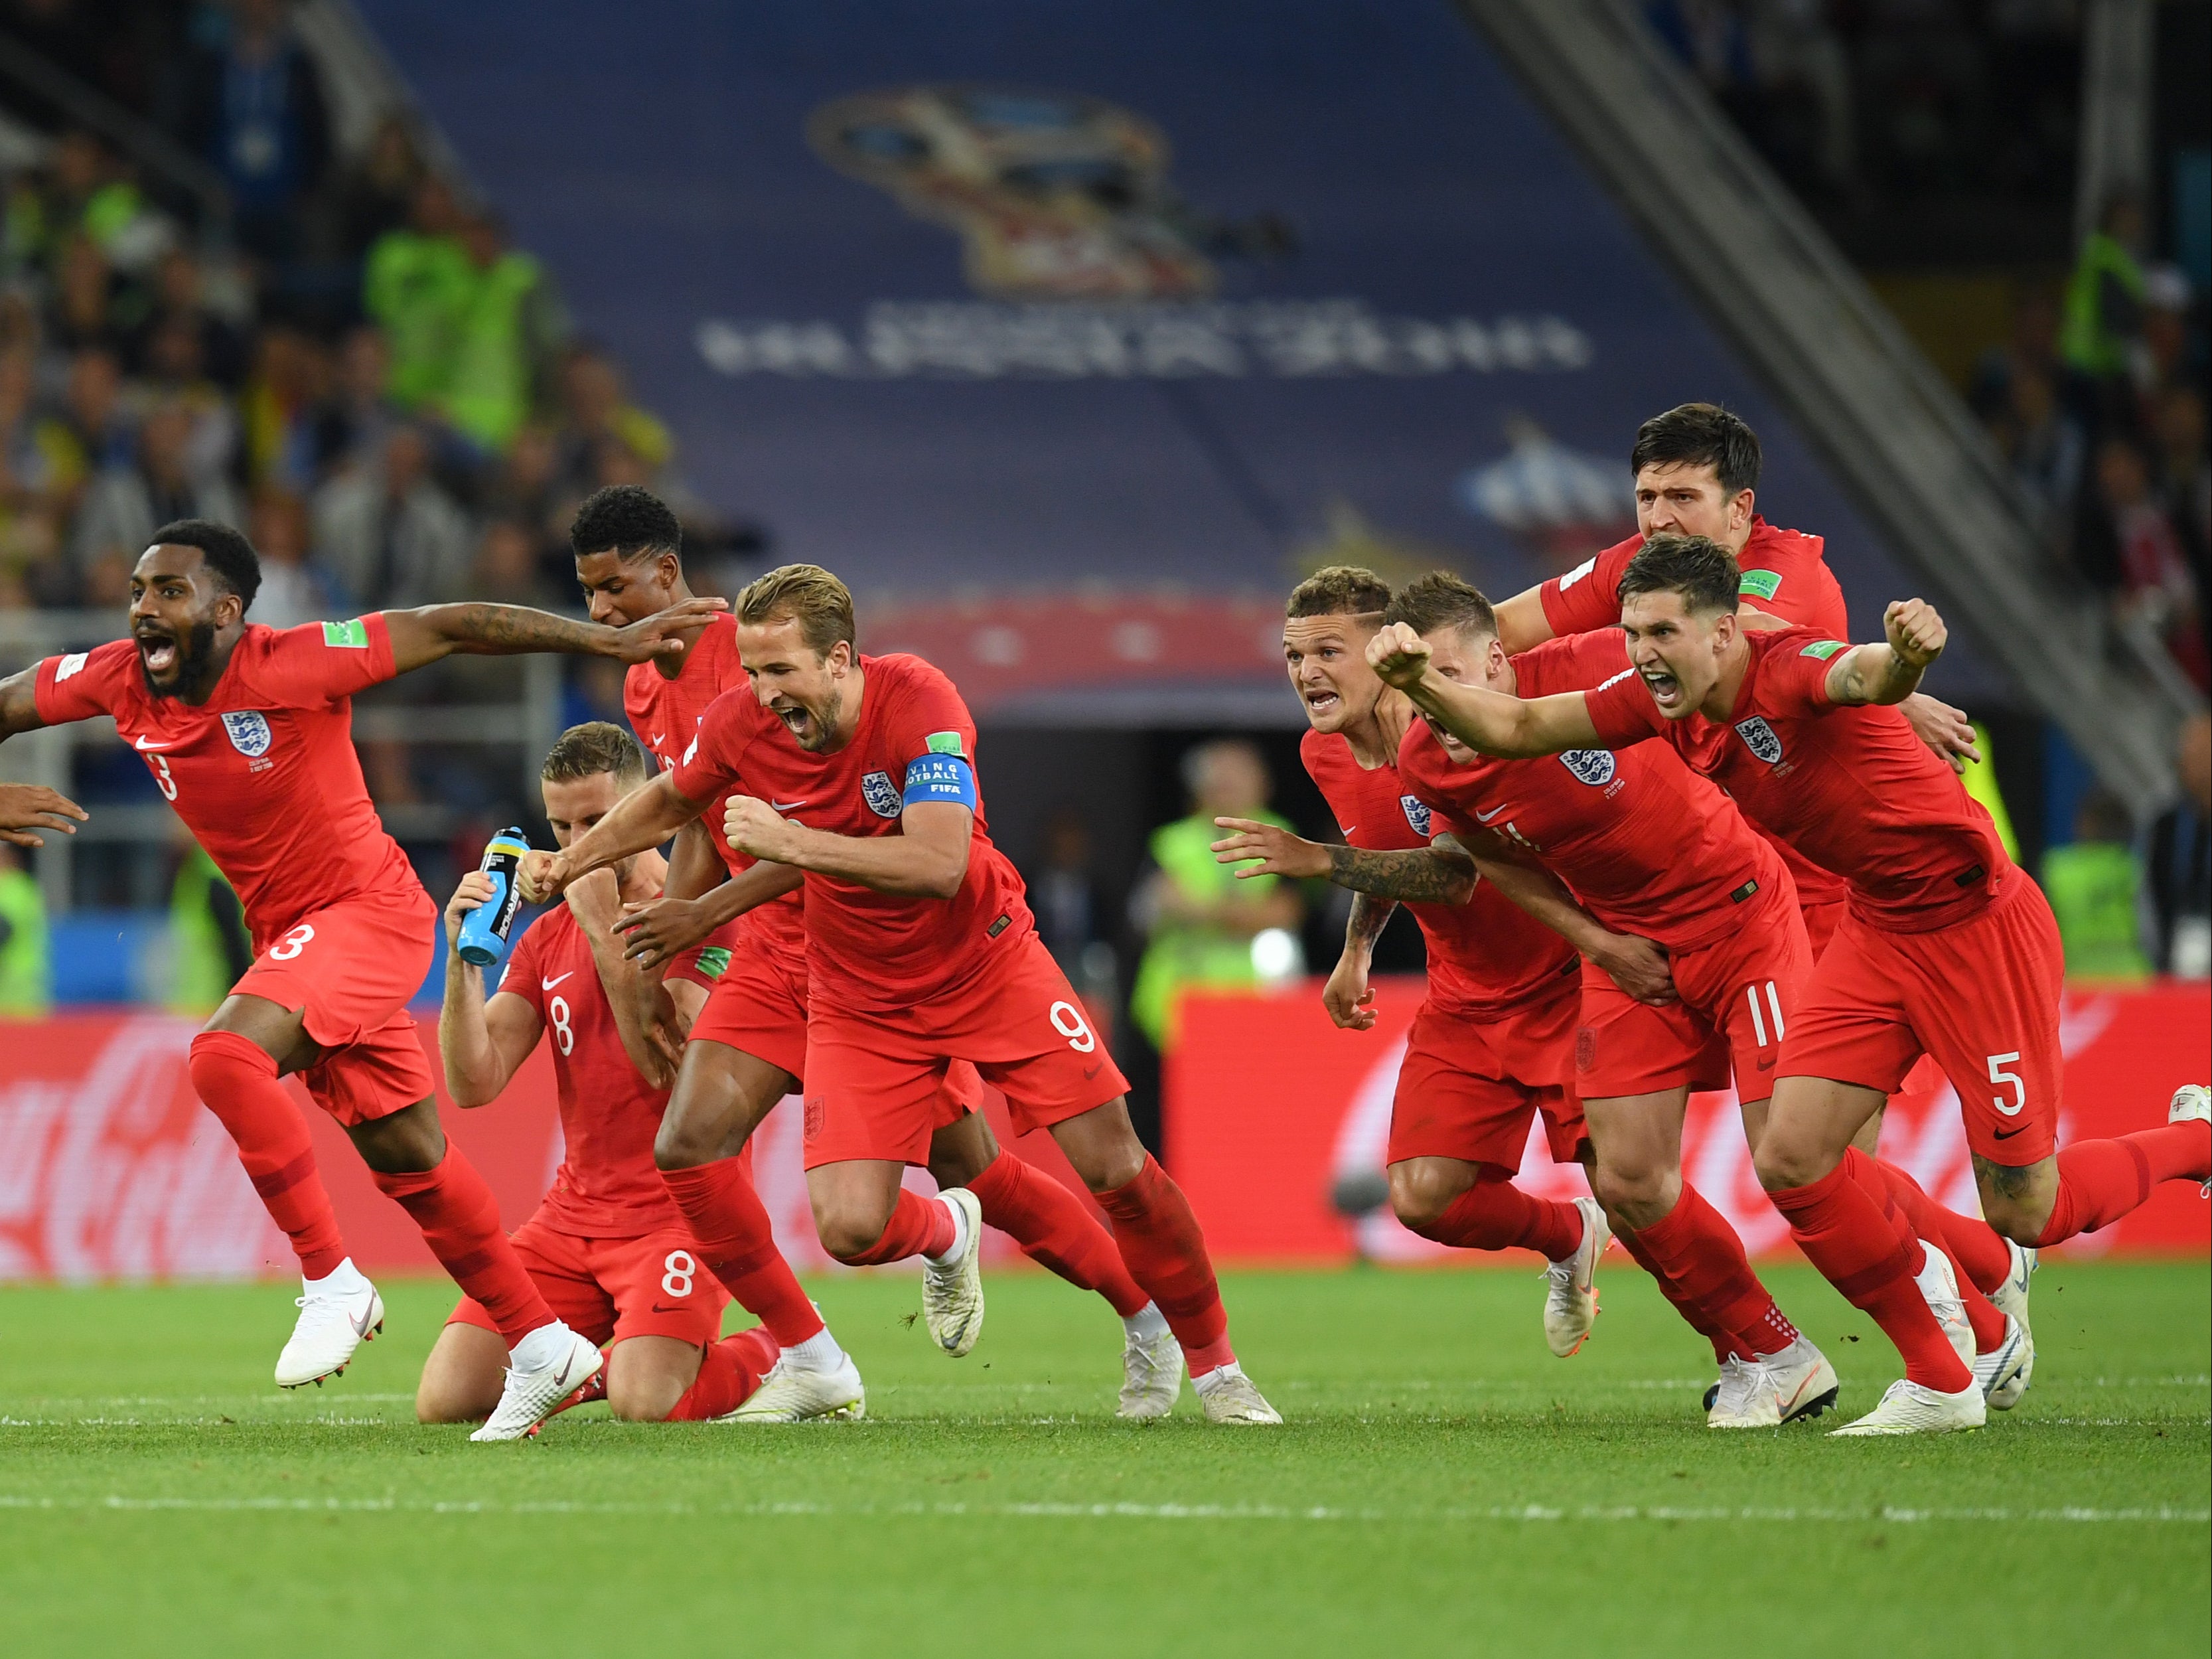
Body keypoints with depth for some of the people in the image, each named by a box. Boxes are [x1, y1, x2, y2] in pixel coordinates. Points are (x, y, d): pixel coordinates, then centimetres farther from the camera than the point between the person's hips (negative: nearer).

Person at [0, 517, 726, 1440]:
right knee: (407, 1160, 10)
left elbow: (445, 630, -16)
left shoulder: (287, 668, -21)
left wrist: (608, 641, -15)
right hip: (287, 931, 7)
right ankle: (541, 1347, 22)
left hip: (368, 909, -7)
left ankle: (332, 1284, -18)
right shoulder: (117, 681, -4)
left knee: (226, 1056, -28)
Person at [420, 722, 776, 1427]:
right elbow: (473, 1085, 4)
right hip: (575, 1212, 6)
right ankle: (596, 1360, 17)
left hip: (679, 1206, -6)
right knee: (445, 1398, -11)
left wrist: (603, 928, -20)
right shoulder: (548, 935, 13)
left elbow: (669, 1065, -19)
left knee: (643, 1403, -27)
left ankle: (773, 1354, 5)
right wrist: (463, 959, -11)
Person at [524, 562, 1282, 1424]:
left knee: (1117, 1169, -9)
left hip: (987, 964, -2)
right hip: (859, 998, 2)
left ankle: (1214, 1364, 13)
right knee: (850, 1226, -15)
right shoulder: (739, 724, -14)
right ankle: (946, 1235, 24)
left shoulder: (916, 699, -25)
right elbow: (671, 802, 11)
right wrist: (568, 863, 11)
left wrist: (790, 842, -38)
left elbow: (939, 865, -36)